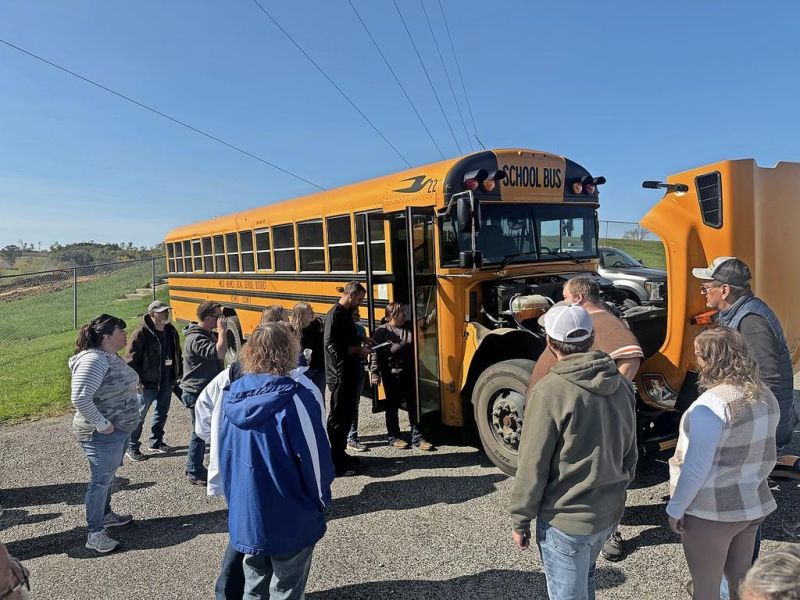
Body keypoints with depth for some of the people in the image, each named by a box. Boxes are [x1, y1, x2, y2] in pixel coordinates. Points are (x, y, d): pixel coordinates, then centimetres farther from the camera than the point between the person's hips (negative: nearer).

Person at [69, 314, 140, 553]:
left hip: (121, 429, 9)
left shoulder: (113, 357, 6)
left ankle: (105, 515, 40)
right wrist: (101, 424, -25)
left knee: (108, 475, 23)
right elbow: (80, 398, -30)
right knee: (101, 480, 0)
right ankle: (95, 534, 11)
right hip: (103, 434, -9)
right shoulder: (94, 360, -24)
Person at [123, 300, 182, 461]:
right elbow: (131, 359, -15)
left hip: (167, 382, 7)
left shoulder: (171, 331, 6)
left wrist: (179, 373, 14)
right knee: (139, 416, 3)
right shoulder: (141, 333, -15)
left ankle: (156, 442, 34)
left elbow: (177, 354, 17)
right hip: (148, 383, -7)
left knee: (162, 413, 18)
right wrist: (137, 380, -18)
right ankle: (131, 447, 16)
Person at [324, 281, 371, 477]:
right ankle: (335, 463, 5)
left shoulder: (346, 314, 13)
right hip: (340, 376, -10)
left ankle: (340, 453, 29)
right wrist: (359, 350, -16)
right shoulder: (335, 316, -17)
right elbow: (333, 347, -24)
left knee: (348, 415, 17)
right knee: (338, 418, -2)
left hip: (349, 374, 10)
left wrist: (360, 346, 3)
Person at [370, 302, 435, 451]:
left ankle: (417, 437, 16)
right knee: (392, 406, 10)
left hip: (409, 373, 5)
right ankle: (393, 436, 25)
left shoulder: (410, 327, 4)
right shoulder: (382, 332, -11)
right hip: (391, 375, -4)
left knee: (413, 405, 7)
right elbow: (375, 354, -12)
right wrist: (375, 373, -15)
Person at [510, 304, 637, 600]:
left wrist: (520, 521, -7)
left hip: (566, 520, -7)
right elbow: (630, 452, 9)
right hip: (610, 512, 7)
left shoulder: (550, 391, -23)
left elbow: (533, 466, -18)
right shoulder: (621, 384, -2)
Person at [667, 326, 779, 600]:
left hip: (712, 512, -7)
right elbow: (763, 452, 12)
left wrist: (675, 508, -10)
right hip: (755, 504, 7)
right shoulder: (766, 396, 0)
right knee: (740, 576, 23)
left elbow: (696, 469, -21)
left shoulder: (712, 404, -25)